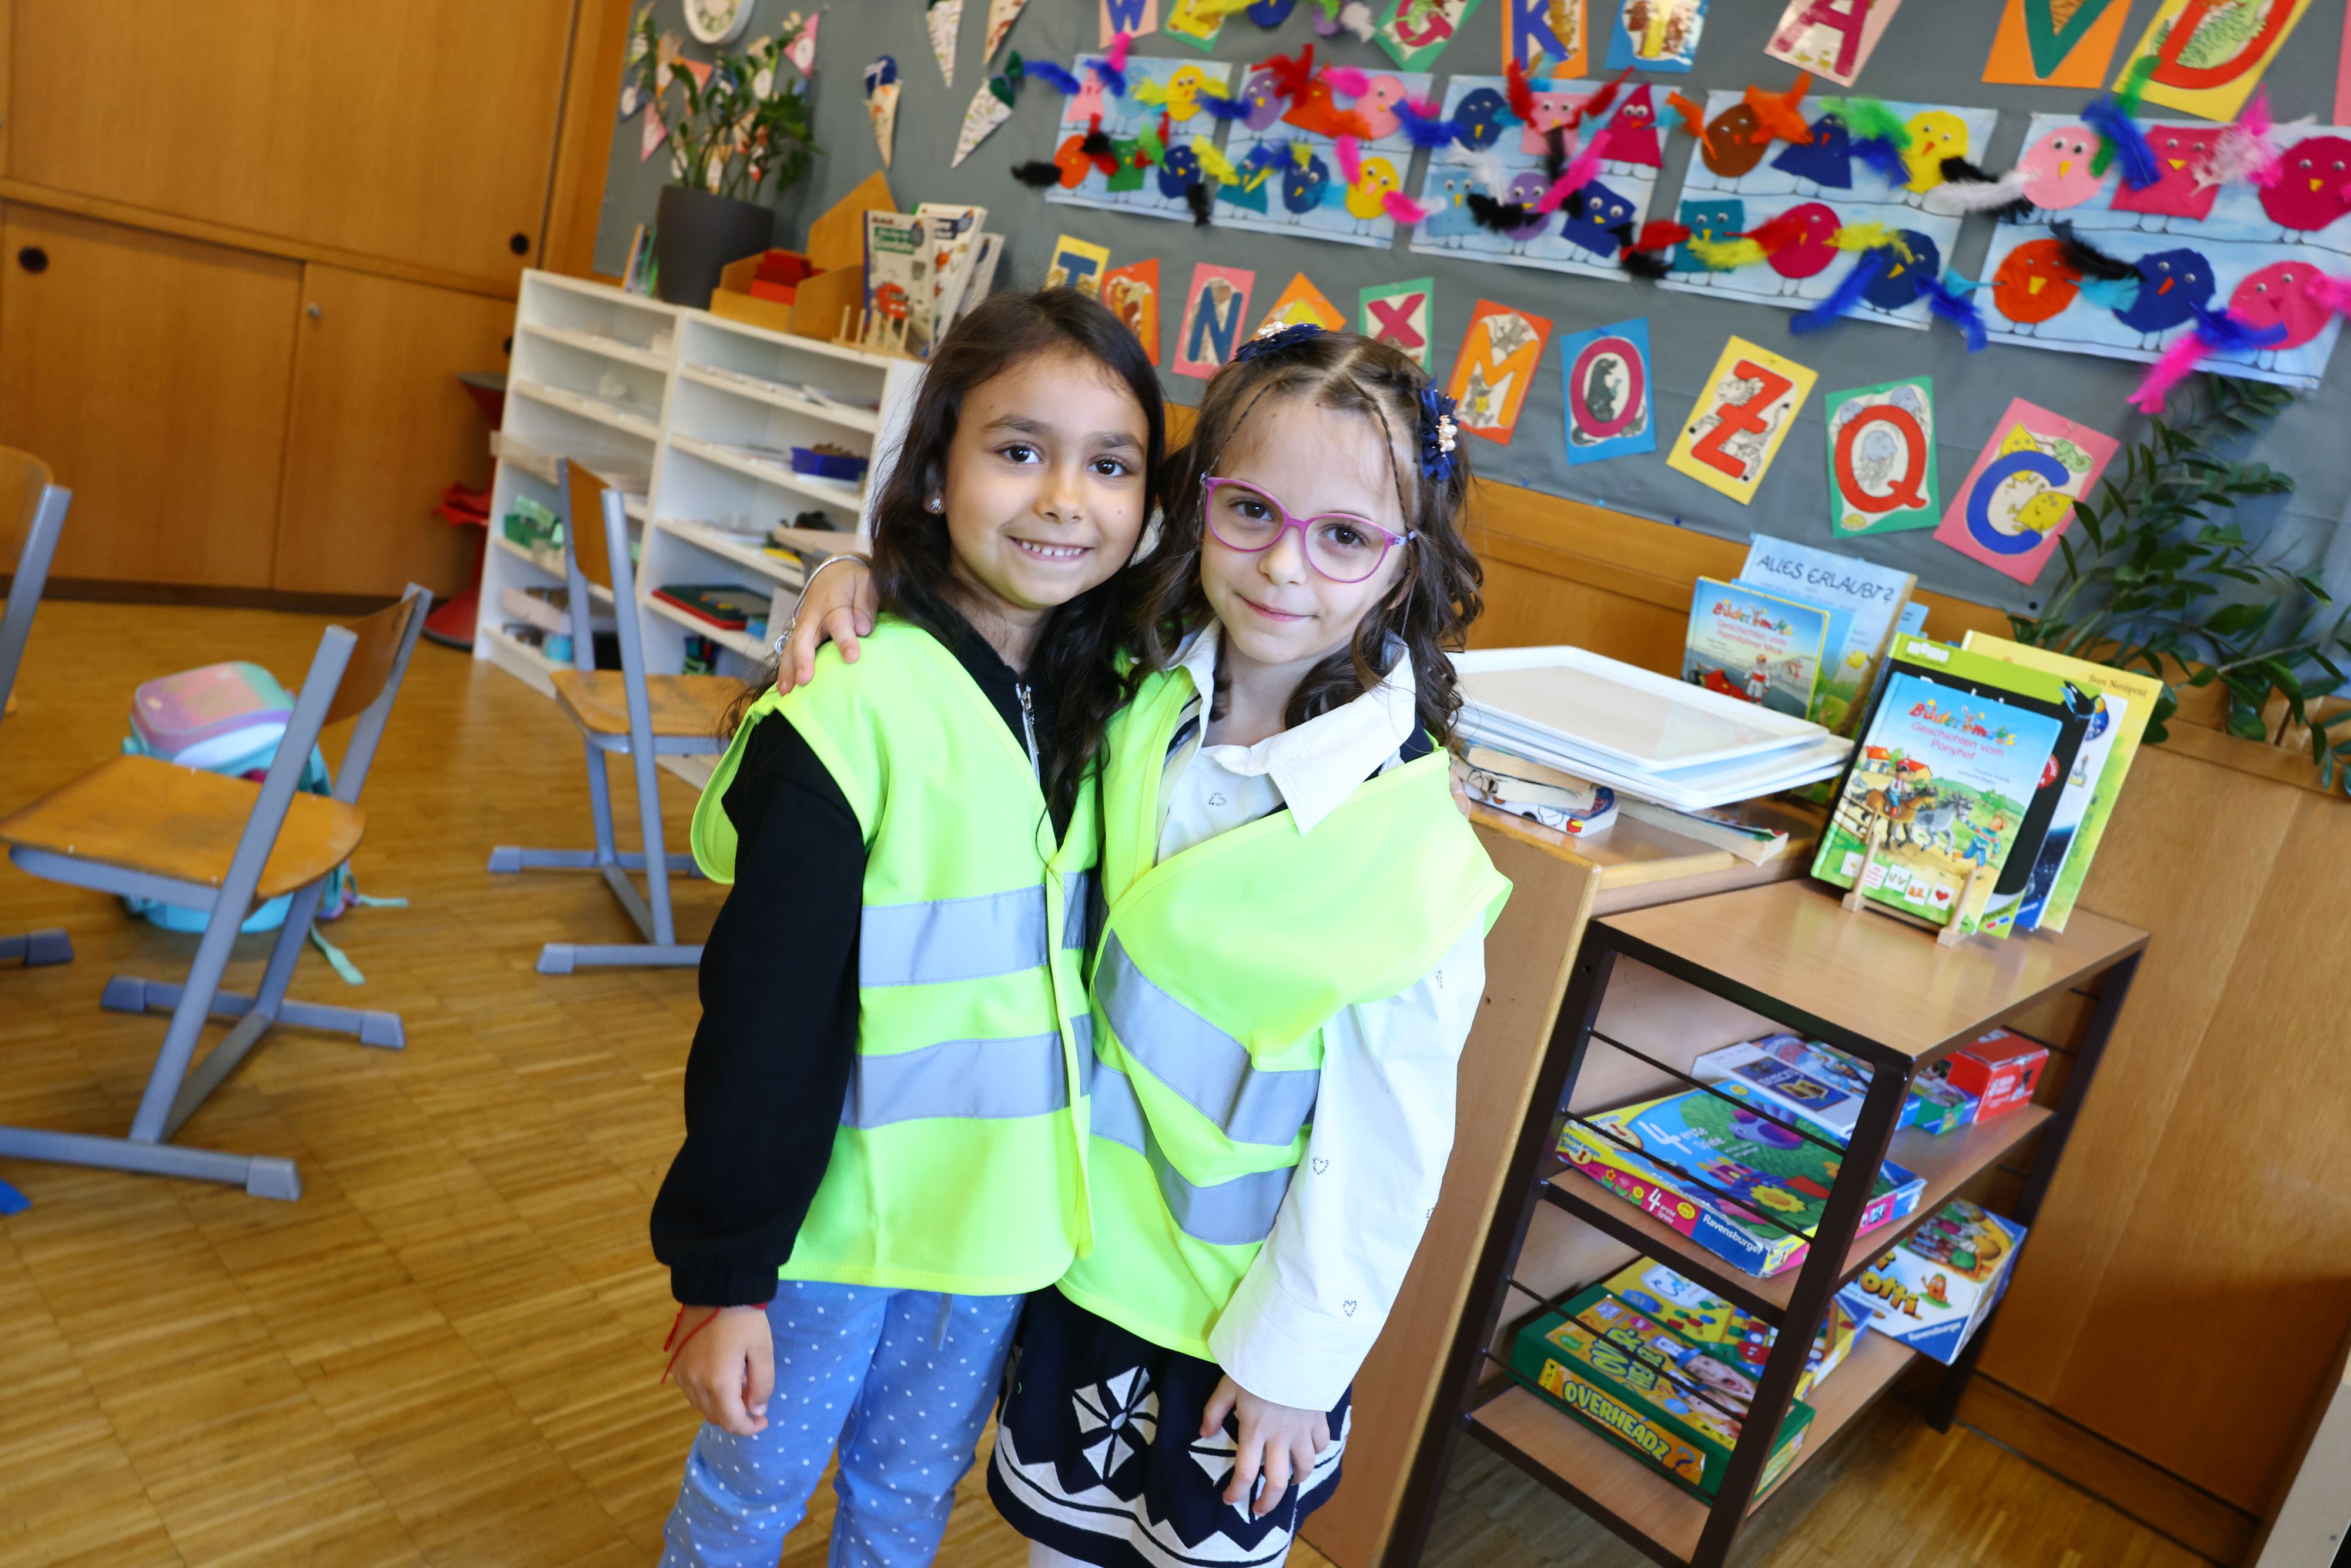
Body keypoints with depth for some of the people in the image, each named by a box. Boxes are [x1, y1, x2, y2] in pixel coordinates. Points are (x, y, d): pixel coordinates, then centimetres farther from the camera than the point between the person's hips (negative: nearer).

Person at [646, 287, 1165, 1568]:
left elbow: (1082, 969, 5)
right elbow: (764, 1014, -17)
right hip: (838, 1208, -4)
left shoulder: (1112, 702, -5)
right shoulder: (854, 706, -22)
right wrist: (722, 1271, -11)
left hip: (1004, 1210, 5)